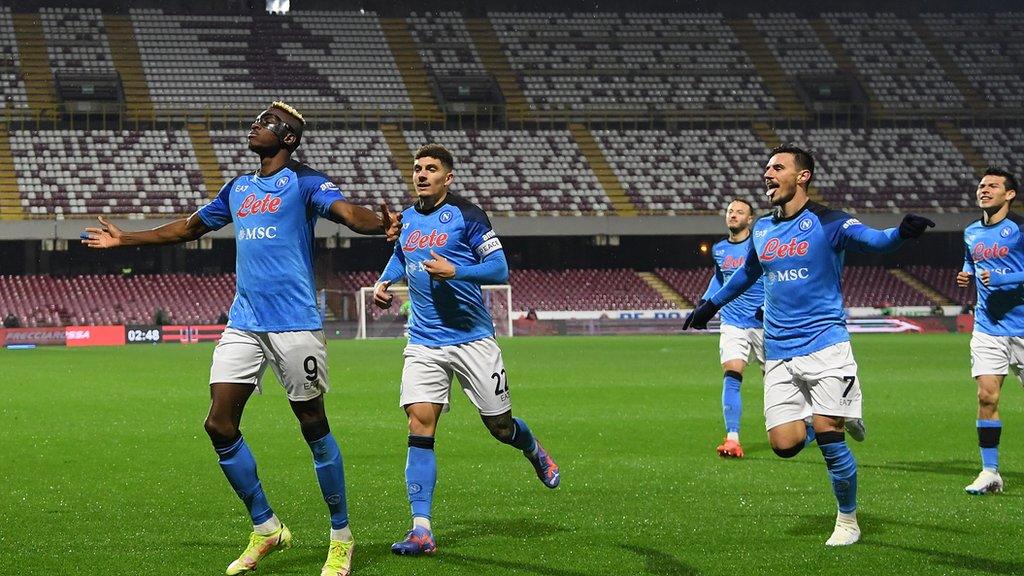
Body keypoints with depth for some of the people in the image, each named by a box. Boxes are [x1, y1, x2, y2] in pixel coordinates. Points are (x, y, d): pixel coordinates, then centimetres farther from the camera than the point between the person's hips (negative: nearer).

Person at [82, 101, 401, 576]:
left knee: (314, 427, -2)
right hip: (243, 324, 7)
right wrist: (125, 240, 38)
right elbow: (189, 227, 32)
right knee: (220, 425, 0)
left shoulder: (304, 182, -2)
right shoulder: (238, 188, 18)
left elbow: (347, 211, -21)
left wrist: (381, 224, -43)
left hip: (293, 324, -7)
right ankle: (265, 529, 14)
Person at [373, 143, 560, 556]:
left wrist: (455, 271, -24)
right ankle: (421, 529, -14)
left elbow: (500, 268, -10)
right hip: (424, 343, 3)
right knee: (419, 425, -12)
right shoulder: (406, 218, 8)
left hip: (472, 340, -3)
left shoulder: (465, 214, -7)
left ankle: (534, 451, 44)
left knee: (500, 427, 6)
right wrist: (384, 281, 10)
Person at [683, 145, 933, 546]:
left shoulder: (828, 223, -5)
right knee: (784, 444, -6)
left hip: (824, 344, -5)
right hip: (778, 353, 5)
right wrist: (710, 305, 42)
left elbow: (873, 240, -23)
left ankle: (848, 521, 10)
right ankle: (838, 420, 27)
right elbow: (747, 273, 32)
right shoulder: (762, 229, 13)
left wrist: (901, 232, -45)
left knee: (829, 436, -11)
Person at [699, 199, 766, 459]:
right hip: (732, 324, 3)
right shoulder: (719, 250, 9)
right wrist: (705, 302, 18)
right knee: (731, 376, -17)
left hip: (763, 322, -3)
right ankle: (733, 439, -25)